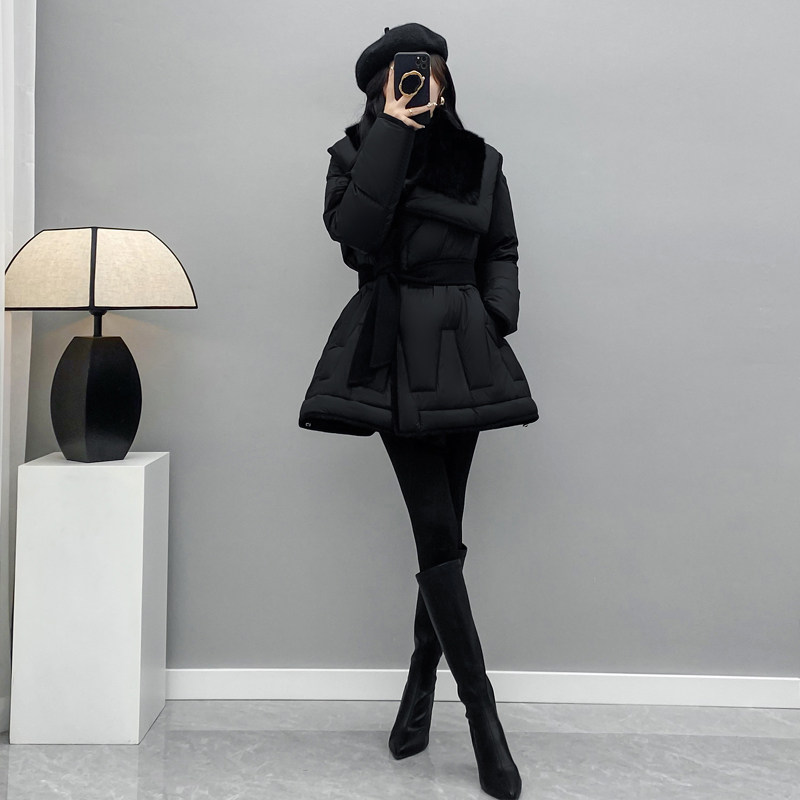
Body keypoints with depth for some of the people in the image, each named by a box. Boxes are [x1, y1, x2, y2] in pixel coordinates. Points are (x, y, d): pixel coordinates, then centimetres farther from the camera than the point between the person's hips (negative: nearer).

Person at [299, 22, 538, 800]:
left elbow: (501, 255, 16)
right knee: (438, 533, -8)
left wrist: (497, 318, -2)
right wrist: (393, 130, -10)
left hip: (461, 354, 3)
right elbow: (353, 228, -14)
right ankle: (483, 717, 0)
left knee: (440, 532, 5)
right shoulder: (356, 152, 6)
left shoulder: (479, 159, 13)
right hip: (393, 351, -2)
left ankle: (420, 688, 24)